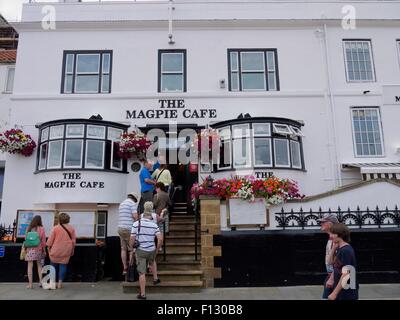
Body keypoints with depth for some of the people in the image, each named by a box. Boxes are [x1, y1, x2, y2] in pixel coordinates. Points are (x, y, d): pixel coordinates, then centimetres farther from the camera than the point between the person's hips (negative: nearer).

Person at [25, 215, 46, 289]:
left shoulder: (29, 228, -1)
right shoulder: (41, 229, -5)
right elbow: (43, 240, -2)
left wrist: (25, 249, 10)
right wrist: (44, 250, 8)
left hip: (30, 249, 0)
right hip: (38, 249, 0)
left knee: (30, 266, 4)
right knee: (39, 265, 15)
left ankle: (30, 284, 4)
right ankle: (41, 281, 12)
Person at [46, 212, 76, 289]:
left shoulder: (55, 228, -8)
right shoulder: (71, 228, 0)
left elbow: (51, 240, -3)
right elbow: (74, 240, 7)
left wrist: (49, 247, 13)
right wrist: (72, 249, 18)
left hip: (56, 250, -1)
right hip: (66, 251, 1)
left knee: (54, 265, 14)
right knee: (63, 266, 6)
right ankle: (60, 283, 5)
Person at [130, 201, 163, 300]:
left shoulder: (136, 224, -8)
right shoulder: (154, 225, -4)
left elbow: (132, 239, -10)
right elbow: (160, 239, -10)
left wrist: (132, 248, 7)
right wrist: (157, 249, 6)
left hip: (140, 250, -2)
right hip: (151, 250, 2)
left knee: (142, 273, 3)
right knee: (152, 263, 35)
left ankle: (142, 294, 8)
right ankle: (155, 278, 37)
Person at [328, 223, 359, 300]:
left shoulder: (346, 250, -20)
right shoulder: (339, 249, 6)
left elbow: (345, 275, -24)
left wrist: (334, 293, -22)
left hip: (347, 292, -9)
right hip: (340, 290, 9)